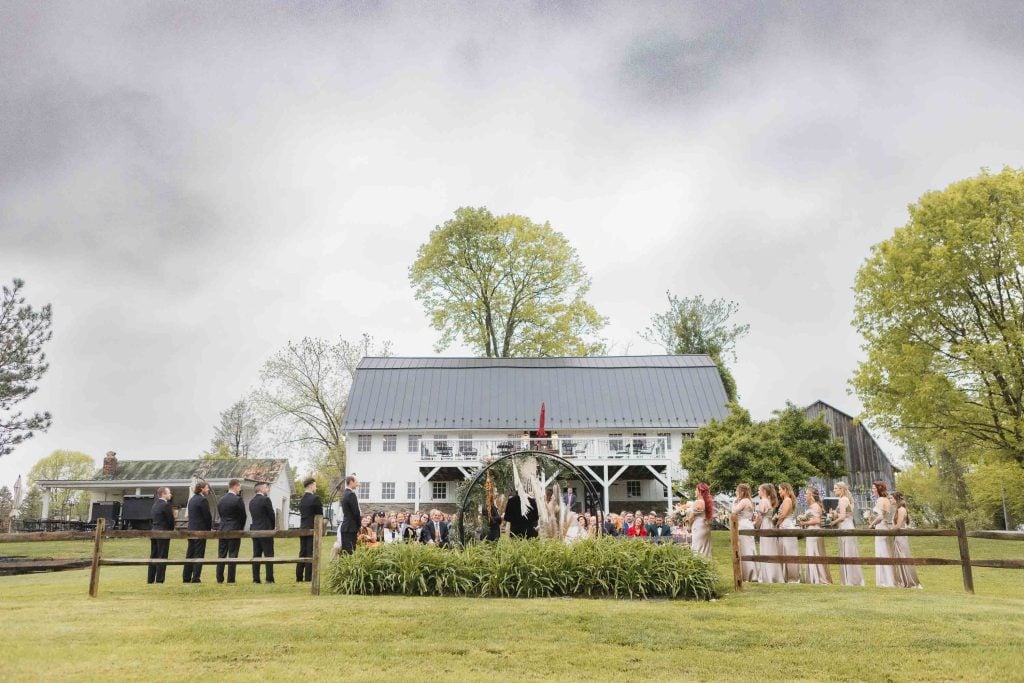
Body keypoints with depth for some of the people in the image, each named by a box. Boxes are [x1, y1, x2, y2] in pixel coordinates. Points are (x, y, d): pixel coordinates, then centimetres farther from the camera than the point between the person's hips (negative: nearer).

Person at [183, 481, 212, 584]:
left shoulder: (192, 499, 13)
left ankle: (186, 577, 17)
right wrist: (209, 528, 1)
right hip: (200, 530, -8)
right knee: (199, 555, -2)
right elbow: (207, 516, -14)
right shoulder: (203, 500, -14)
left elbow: (190, 515, 14)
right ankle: (195, 578, -2)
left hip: (191, 530, 8)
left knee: (190, 554, 13)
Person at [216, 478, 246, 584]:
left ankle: (219, 578, 13)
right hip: (235, 530, -6)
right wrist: (241, 528, 11)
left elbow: (220, 514, 11)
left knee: (221, 555, 11)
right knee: (232, 555, -1)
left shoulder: (221, 499, 6)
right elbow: (243, 515, -6)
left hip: (223, 530, 6)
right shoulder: (238, 499, -13)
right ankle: (230, 579, 0)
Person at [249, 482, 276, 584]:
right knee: (268, 555, -2)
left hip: (254, 530, 7)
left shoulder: (251, 501, 10)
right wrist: (273, 527, 10)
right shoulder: (265, 499, -12)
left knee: (256, 555, 8)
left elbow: (253, 516, 12)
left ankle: (255, 579, 8)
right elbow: (272, 515, -8)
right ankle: (269, 579, -3)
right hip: (266, 530, -7)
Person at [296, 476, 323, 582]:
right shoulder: (315, 499, -13)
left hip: (302, 529, 7)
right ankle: (308, 578, -1)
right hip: (312, 529, -7)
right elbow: (319, 515, -11)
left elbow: (301, 514, 13)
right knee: (310, 554, -2)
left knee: (302, 553, 12)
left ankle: (299, 578, 14)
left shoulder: (302, 499, 9)